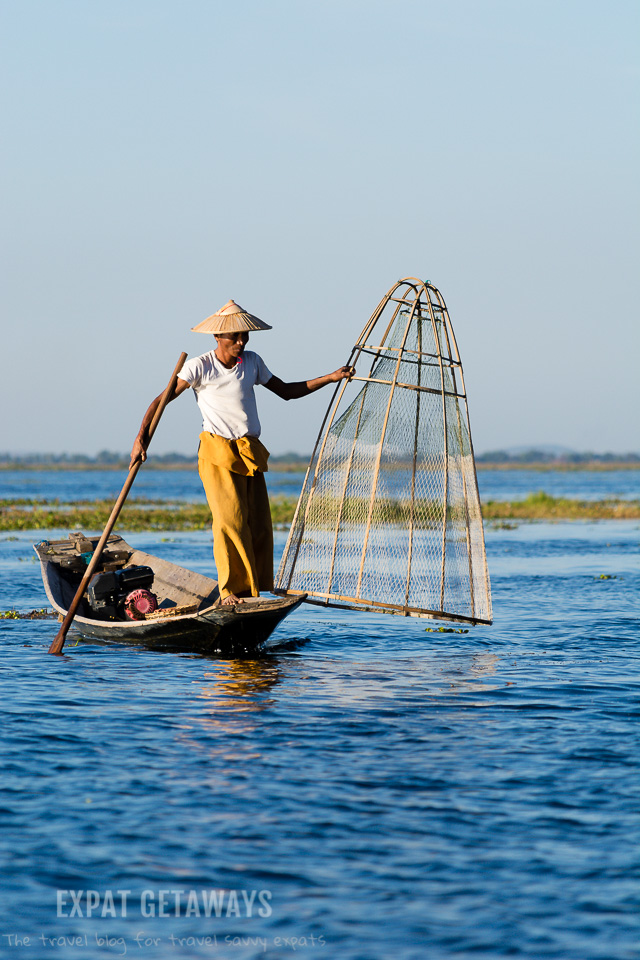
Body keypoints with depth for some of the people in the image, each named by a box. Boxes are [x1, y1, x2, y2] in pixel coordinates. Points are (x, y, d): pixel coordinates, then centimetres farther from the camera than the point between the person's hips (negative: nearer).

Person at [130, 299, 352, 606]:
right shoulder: (199, 366, -4)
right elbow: (162, 399, -5)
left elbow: (286, 391, 21)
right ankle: (230, 592, -11)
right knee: (230, 520, -15)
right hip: (217, 453, -5)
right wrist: (142, 436, -17)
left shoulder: (252, 362, 12)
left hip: (250, 453, 5)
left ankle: (253, 593, 4)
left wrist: (331, 378, 15)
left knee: (259, 525, -1)